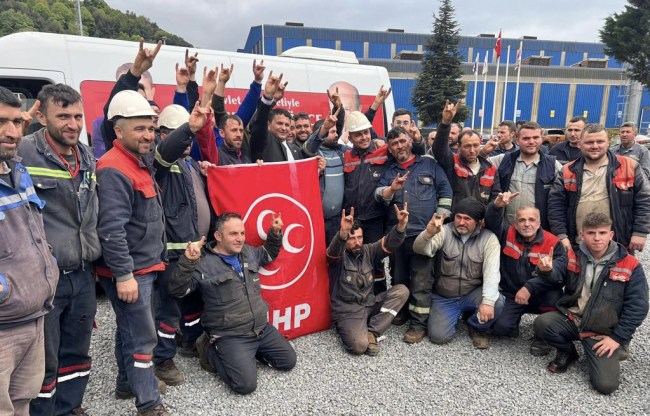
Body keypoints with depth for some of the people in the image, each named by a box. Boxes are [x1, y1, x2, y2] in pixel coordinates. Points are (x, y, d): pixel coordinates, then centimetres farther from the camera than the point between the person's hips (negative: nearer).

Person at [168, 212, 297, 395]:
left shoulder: (249, 252, 7)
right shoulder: (205, 264, -14)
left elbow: (269, 253, 27)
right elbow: (177, 290, -22)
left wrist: (275, 233, 9)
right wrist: (188, 261, -36)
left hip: (263, 329, 7)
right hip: (230, 337, -7)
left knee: (288, 361, 9)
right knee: (246, 384, -18)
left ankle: (252, 350, 24)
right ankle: (211, 350, 6)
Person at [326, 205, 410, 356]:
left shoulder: (368, 251, 6)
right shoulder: (338, 255, -8)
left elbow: (389, 243, -8)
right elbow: (334, 250, -32)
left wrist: (401, 225, -29)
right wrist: (343, 232, -54)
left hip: (370, 304, 6)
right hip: (348, 311, -6)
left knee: (401, 290, -13)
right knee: (359, 345, -31)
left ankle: (371, 332, -11)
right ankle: (348, 329, 6)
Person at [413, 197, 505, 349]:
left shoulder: (489, 238, -9)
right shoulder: (445, 231, -8)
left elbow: (491, 272, -18)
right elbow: (420, 249, -22)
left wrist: (487, 301, -31)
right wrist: (428, 234, -44)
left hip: (472, 294, 0)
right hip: (444, 297, 1)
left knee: (497, 302, -30)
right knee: (438, 336, -14)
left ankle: (477, 328, 5)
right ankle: (458, 313, 20)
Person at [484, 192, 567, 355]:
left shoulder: (553, 243, -10)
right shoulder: (507, 234, -4)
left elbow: (561, 272, -23)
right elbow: (491, 221, -17)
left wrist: (530, 287, -37)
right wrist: (497, 206, -41)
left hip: (538, 297, 0)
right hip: (510, 295, 0)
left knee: (554, 295, -34)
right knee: (500, 327, -22)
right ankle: (514, 320, 18)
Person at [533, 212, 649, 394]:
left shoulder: (630, 266, -5)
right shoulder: (573, 258, 2)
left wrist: (617, 338, -8)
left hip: (603, 332, -2)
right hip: (571, 319, 3)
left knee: (606, 384, -17)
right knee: (542, 323, -28)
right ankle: (567, 353, 5)